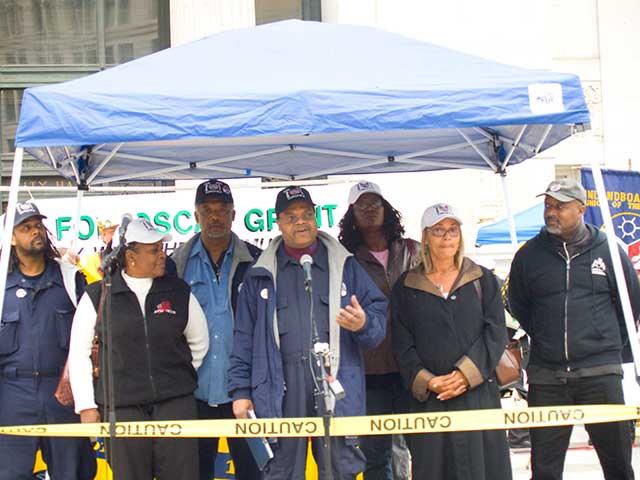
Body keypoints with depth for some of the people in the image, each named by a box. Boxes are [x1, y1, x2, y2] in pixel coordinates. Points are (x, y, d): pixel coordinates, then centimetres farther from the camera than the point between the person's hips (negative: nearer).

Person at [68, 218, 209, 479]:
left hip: (176, 402, 2)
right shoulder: (97, 296, 0)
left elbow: (199, 341, 18)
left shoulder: (179, 292, 5)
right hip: (121, 407, -1)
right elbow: (79, 353, 5)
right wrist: (86, 405, 2)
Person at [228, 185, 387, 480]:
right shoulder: (261, 275, 12)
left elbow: (378, 311, 8)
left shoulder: (345, 266, 11)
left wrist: (364, 324, -15)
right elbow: (244, 337, 10)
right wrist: (240, 390, 4)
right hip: (280, 391, 0)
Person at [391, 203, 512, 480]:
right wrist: (426, 381, -11)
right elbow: (402, 345, 4)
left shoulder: (482, 279, 9)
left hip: (479, 393, 0)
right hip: (428, 398, 0)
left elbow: (495, 332, 1)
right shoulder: (406, 287, 9)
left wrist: (466, 373, -11)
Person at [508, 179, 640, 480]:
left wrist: (610, 341, 13)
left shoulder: (607, 249, 3)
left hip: (600, 372, -1)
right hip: (545, 375, 1)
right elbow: (517, 305, 18)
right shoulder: (529, 255, 6)